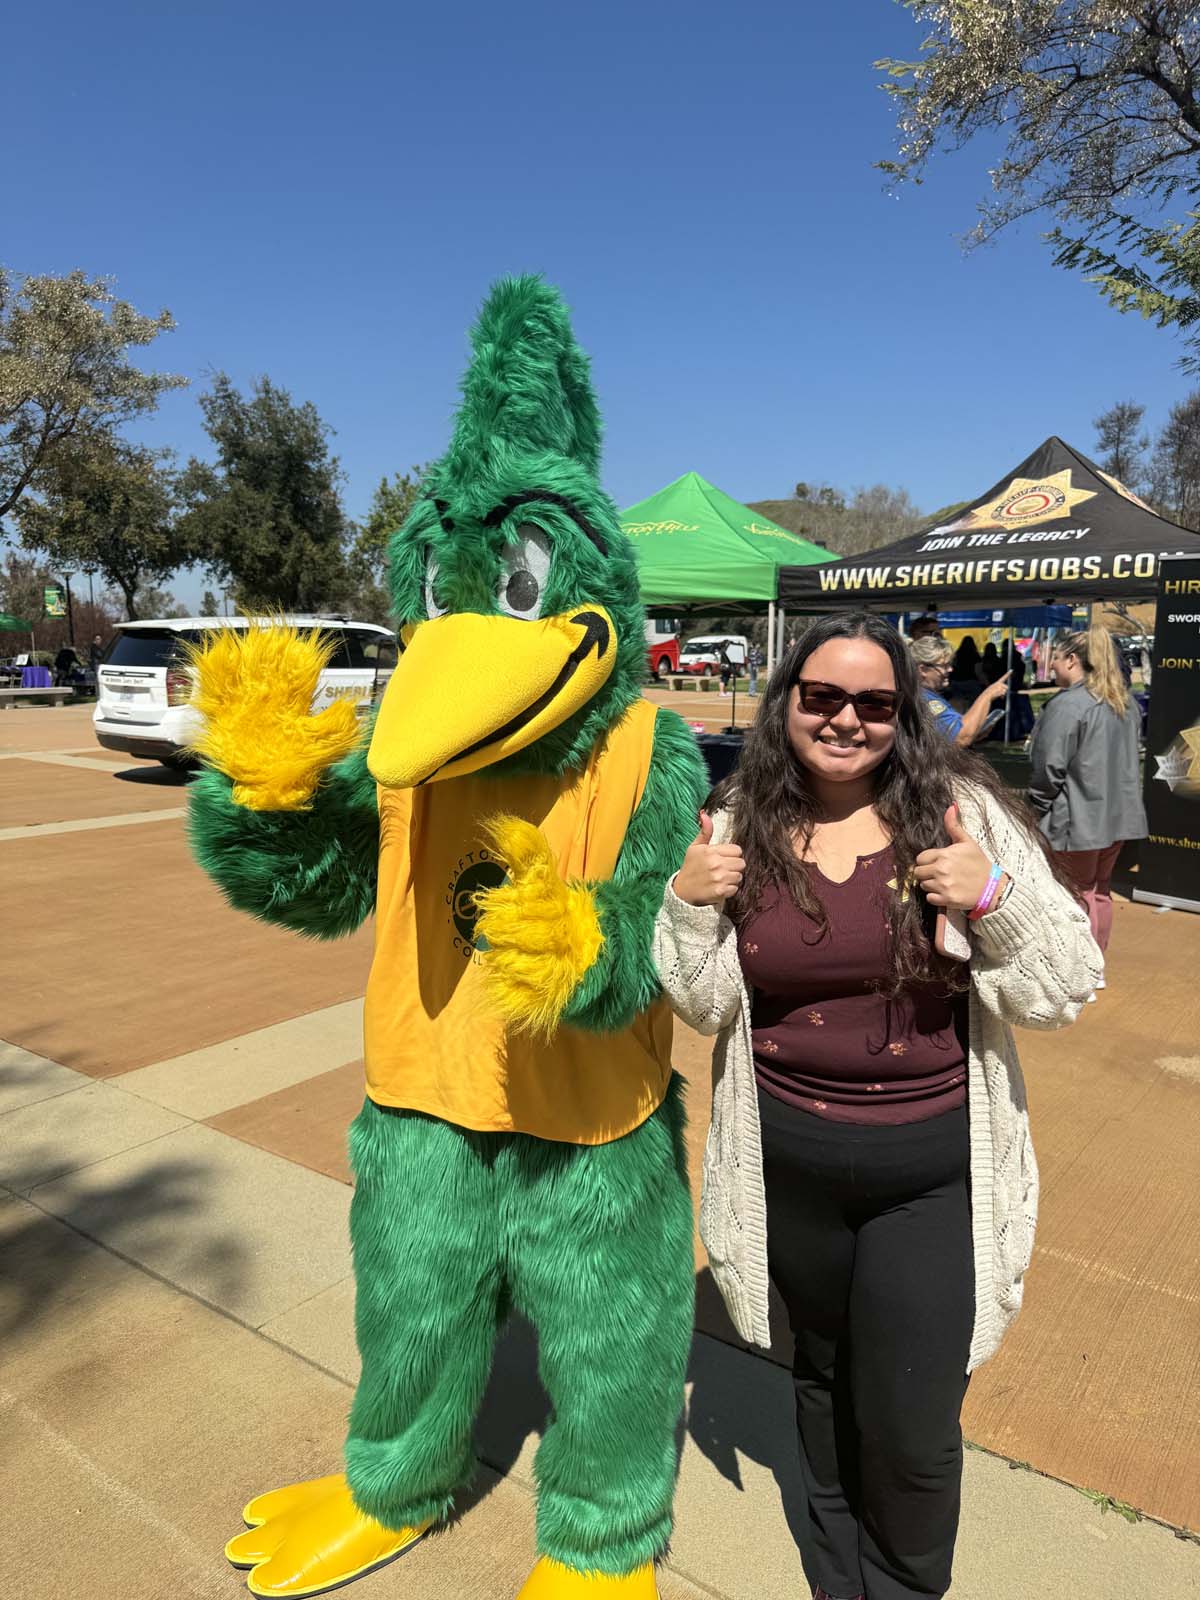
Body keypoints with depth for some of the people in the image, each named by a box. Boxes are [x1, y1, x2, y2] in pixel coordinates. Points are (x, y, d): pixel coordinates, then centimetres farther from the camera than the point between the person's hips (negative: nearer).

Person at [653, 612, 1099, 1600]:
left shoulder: (966, 813, -10)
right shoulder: (738, 828, -4)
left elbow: (1063, 993, -7)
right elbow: (705, 1008, -1)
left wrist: (996, 897, -24)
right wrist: (687, 905, -17)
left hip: (933, 1174, -2)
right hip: (788, 1168, 3)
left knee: (911, 1429, 7)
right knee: (825, 1379, 24)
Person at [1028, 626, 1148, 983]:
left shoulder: (1067, 705, -19)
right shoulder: (1125, 701, 8)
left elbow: (1049, 769, -19)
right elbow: (1128, 758, 17)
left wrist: (1036, 808, -6)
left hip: (1078, 818, -8)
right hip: (1119, 815, 8)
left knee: (1079, 894, 3)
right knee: (1100, 889, 19)